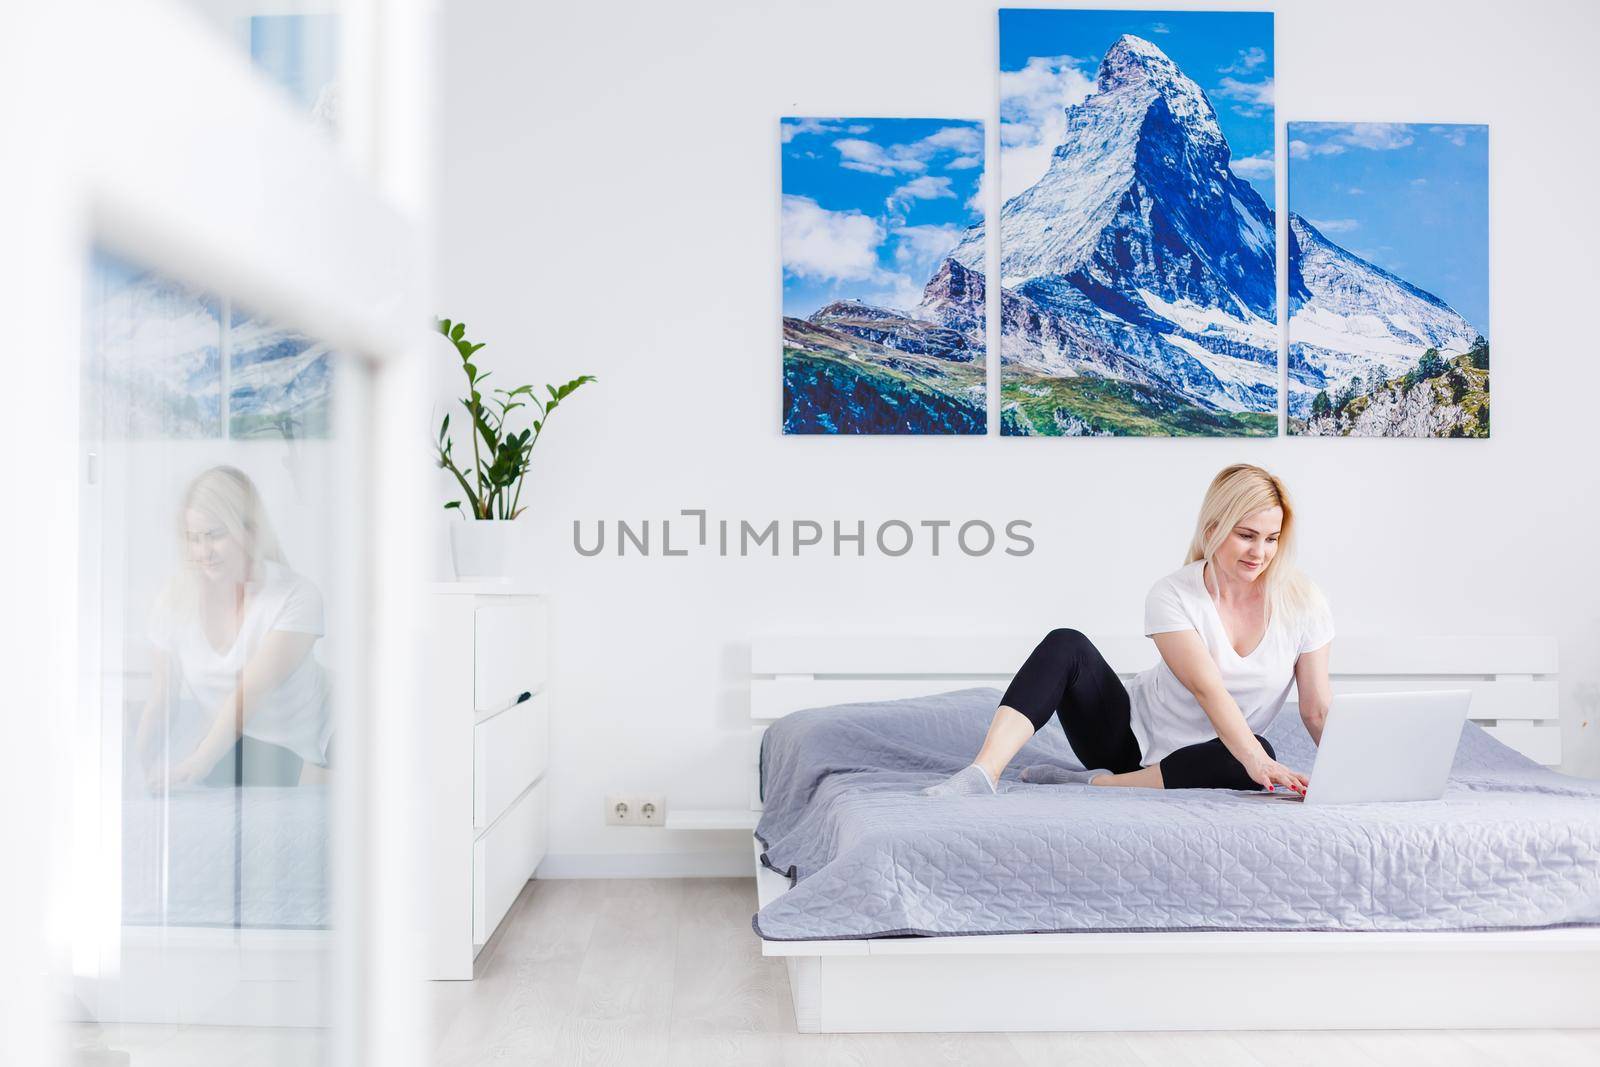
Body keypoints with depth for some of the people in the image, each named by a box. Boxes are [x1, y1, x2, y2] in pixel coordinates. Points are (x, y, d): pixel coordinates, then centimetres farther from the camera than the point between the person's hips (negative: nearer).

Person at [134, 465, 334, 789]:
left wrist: (201, 761, -36)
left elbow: (250, 692, -28)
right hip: (216, 734, 2)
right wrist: (137, 759, -14)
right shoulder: (178, 595, -5)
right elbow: (164, 693, -1)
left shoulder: (297, 597, -20)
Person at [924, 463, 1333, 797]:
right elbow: (1208, 689, -27)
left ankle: (1097, 783, -28)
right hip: (1132, 732, -1)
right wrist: (1256, 762, -40)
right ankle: (983, 773, -38)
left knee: (1259, 755, -34)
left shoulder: (1303, 600, -8)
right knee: (1065, 646, -25)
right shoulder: (1172, 595, -15)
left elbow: (1318, 710, -6)